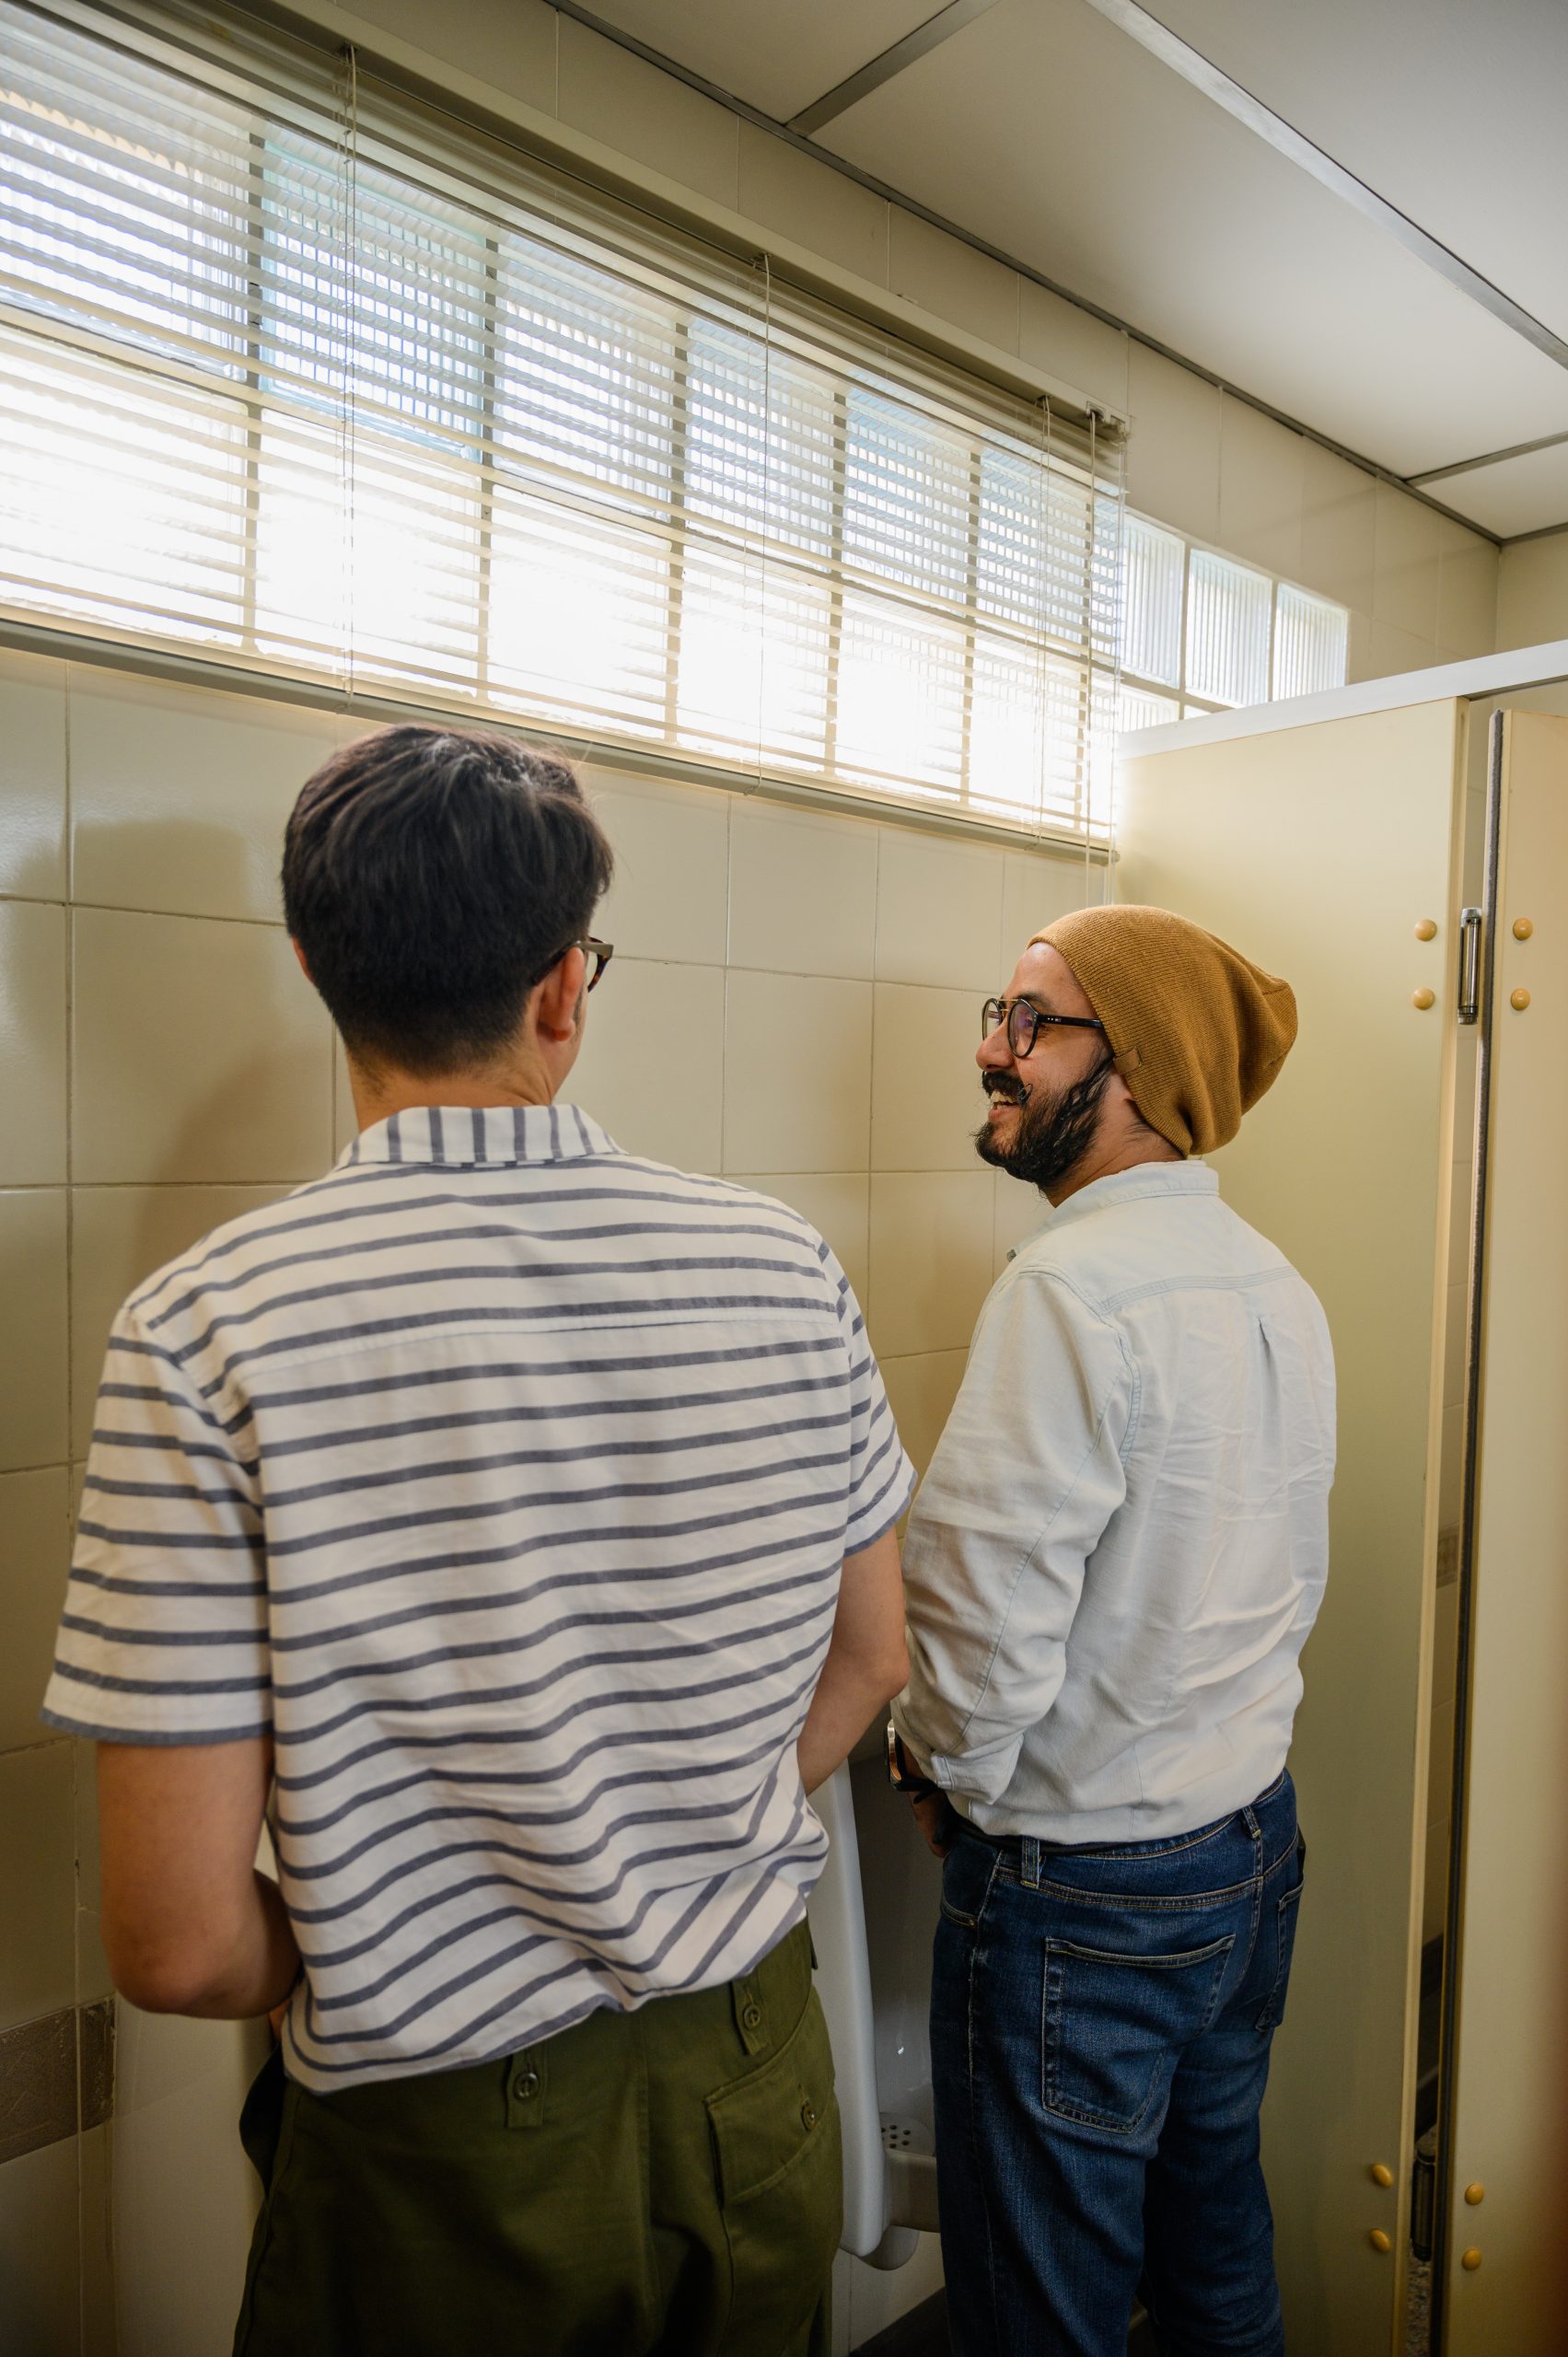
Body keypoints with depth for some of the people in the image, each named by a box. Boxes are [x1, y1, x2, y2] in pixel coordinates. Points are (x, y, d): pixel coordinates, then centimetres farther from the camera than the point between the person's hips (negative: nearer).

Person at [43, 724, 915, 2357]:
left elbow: (179, 1945, -19)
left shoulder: (210, 1332, -22)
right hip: (758, 2078, 4)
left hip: (442, 2149, -3)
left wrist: (341, 1962, 2)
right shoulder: (783, 1268, -12)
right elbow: (867, 1662, 2)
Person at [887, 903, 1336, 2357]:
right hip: (1256, 1843, 8)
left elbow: (990, 1617, -25)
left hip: (1083, 1893, -8)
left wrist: (943, 1764, -6)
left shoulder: (1073, 1286, -25)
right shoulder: (1278, 1285, 2)